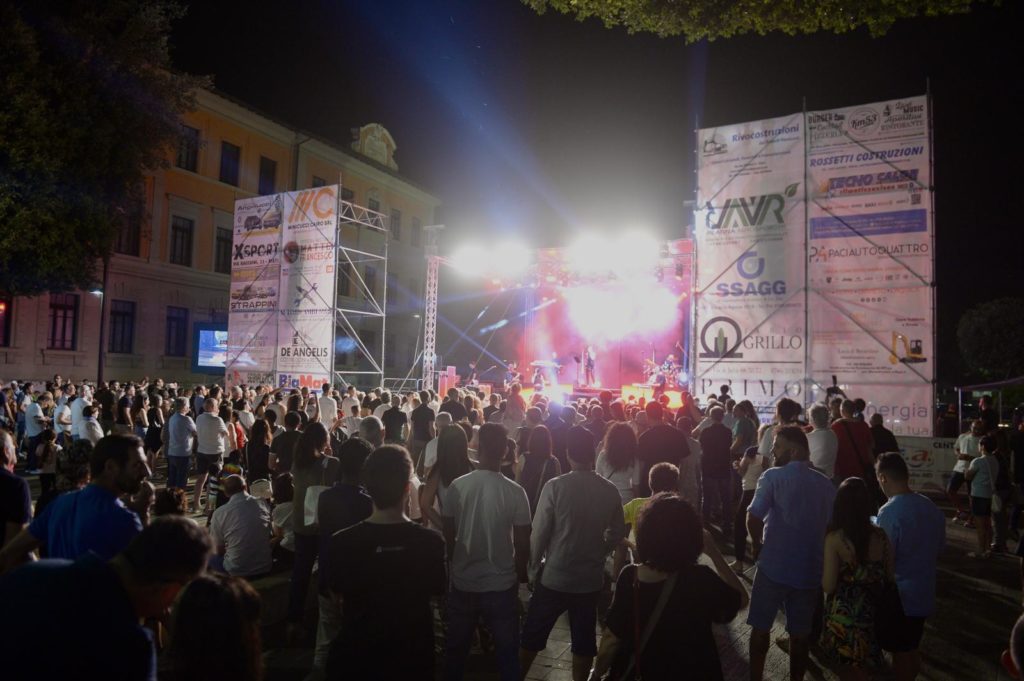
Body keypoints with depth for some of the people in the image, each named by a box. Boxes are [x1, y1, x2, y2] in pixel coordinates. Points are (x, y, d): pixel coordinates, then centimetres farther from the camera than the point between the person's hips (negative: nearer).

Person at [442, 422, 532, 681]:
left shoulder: (457, 486, -12)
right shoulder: (516, 492, -16)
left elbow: (448, 535, -1)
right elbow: (522, 544, -8)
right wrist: (521, 573, 11)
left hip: (463, 581, 2)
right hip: (502, 583, -1)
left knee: (456, 647, 21)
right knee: (507, 648, 17)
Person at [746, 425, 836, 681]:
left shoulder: (773, 476, -12)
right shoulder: (826, 484, 4)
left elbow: (753, 519, -16)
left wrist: (762, 542, 3)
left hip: (774, 566, -4)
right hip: (810, 570, 4)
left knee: (760, 628, 13)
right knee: (800, 634, 16)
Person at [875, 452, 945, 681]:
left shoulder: (889, 512, -24)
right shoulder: (932, 508, 1)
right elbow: (938, 551, 13)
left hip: (899, 596, -7)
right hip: (924, 593, 7)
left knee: (900, 655, 8)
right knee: (912, 651, 21)